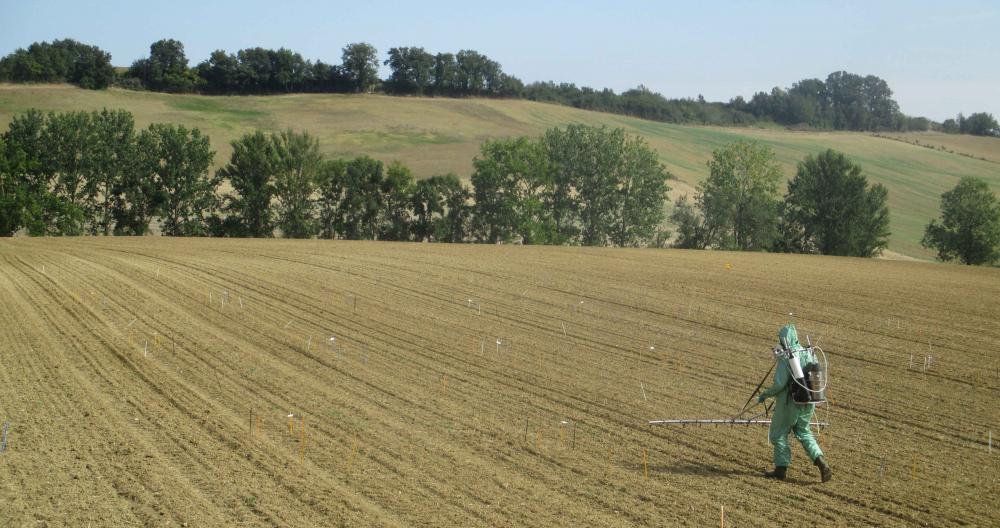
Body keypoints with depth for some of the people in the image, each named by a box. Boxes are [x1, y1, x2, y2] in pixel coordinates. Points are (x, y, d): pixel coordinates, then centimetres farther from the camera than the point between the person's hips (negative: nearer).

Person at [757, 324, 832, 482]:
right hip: (809, 402, 6)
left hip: (790, 403, -6)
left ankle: (781, 469, 16)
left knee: (779, 433, 11)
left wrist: (765, 395, -6)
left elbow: (779, 383, -20)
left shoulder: (785, 358, -17)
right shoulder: (809, 353, 3)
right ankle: (821, 463, 6)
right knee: (803, 432, 21)